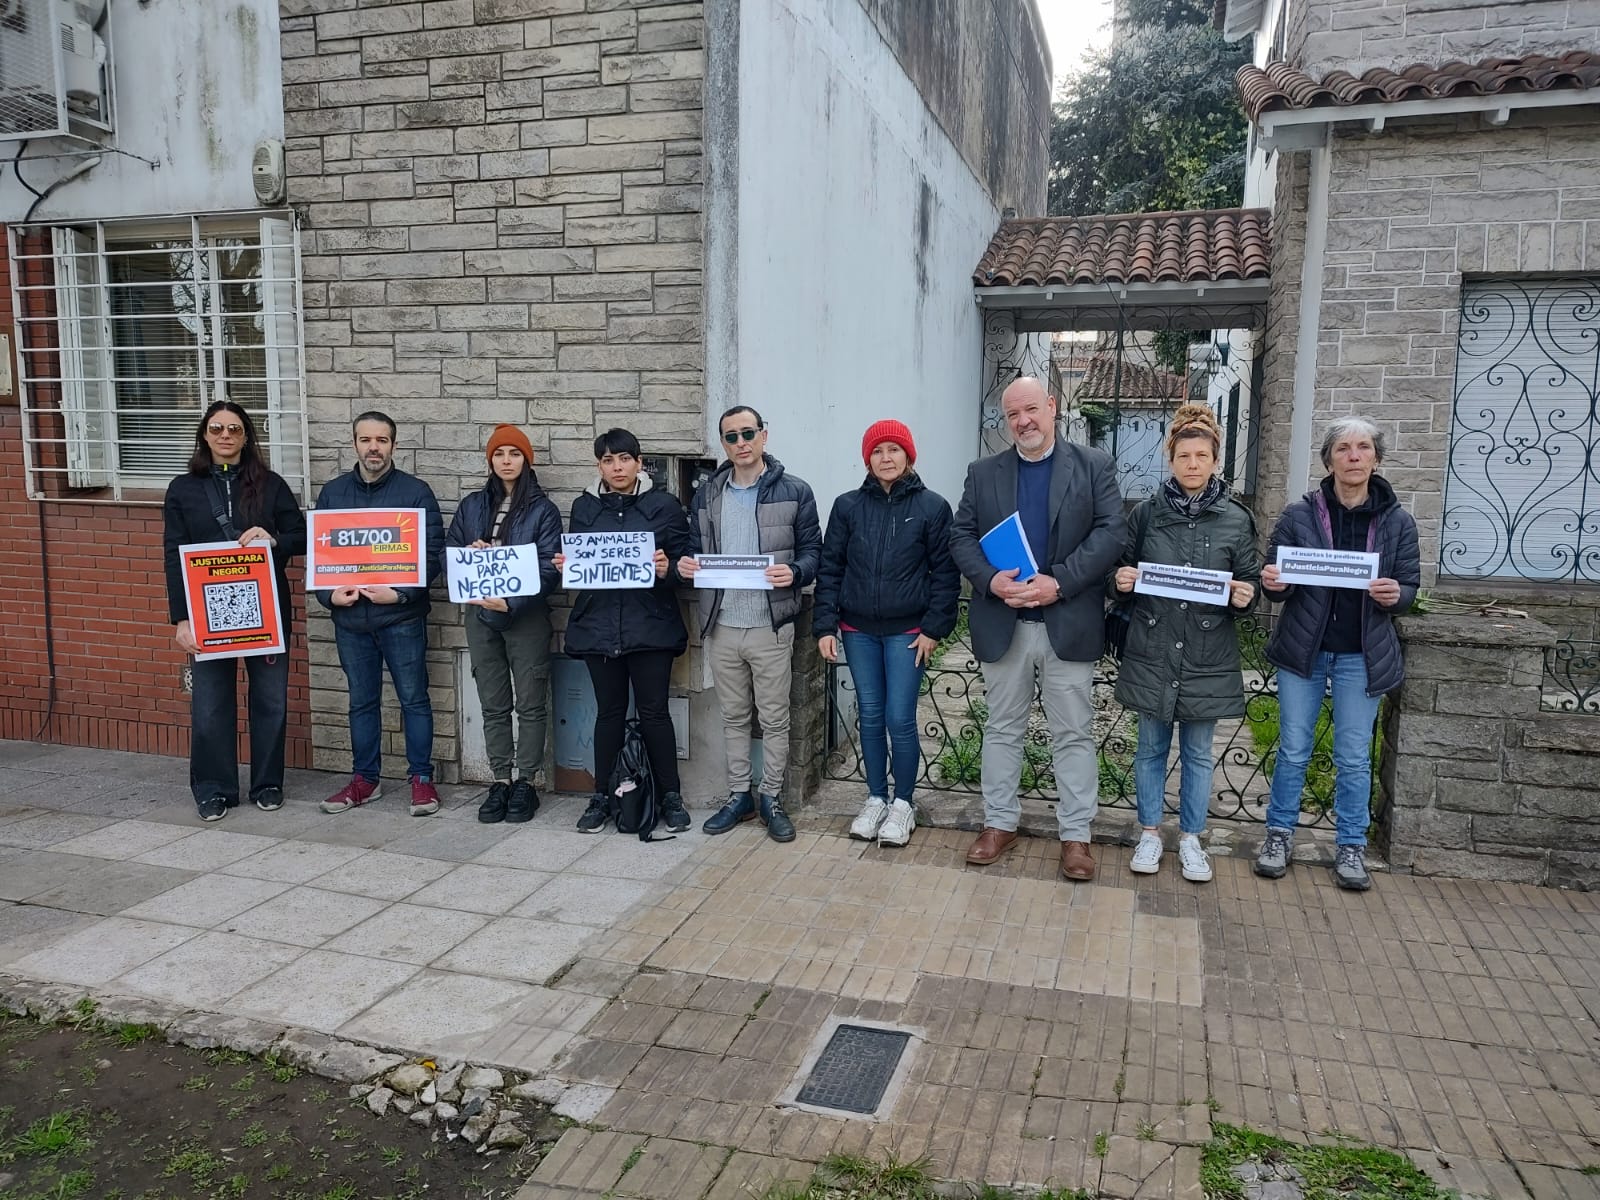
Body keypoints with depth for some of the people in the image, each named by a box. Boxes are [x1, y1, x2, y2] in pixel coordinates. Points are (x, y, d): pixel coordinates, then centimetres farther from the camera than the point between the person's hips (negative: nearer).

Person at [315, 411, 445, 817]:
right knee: (361, 702, 13)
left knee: (414, 699, 3)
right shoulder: (332, 492, 8)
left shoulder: (416, 492, -3)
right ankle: (365, 779, 24)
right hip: (350, 618, 4)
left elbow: (433, 554, -6)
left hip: (402, 617, -3)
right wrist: (329, 593, -6)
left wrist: (401, 593, -17)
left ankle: (422, 778, 14)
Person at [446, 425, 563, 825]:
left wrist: (511, 602, -21)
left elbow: (549, 569, -10)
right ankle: (500, 781, 18)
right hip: (480, 616, 4)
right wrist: (468, 554, -10)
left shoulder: (542, 510, -2)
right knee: (493, 705, 9)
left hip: (526, 616, -4)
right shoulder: (471, 506, 10)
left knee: (530, 704, 2)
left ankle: (526, 783, 12)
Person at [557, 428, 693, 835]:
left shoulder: (664, 506, 2)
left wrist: (668, 569, -20)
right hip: (598, 624, 2)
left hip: (650, 625, -2)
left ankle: (671, 796, 15)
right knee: (609, 711, 8)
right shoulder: (584, 507, 10)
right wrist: (564, 566, -8)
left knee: (653, 710, 1)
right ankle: (601, 797, 20)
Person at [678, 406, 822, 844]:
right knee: (734, 717, 14)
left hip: (770, 626, -3)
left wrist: (794, 573, -22)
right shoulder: (707, 494, 9)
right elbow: (696, 549, 15)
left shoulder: (794, 491, -2)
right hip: (720, 626, 3)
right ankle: (738, 796, 26)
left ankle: (772, 798, 19)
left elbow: (812, 549, -2)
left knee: (774, 718, 5)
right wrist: (686, 565, -8)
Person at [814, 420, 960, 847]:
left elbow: (945, 572, -2)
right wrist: (825, 626, -2)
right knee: (870, 717, 10)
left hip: (907, 631, -2)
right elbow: (830, 568, 4)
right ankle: (875, 798, 25)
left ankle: (903, 803, 16)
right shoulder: (848, 506, 3)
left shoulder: (932, 507, -2)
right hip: (858, 630, 3)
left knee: (900, 719, -2)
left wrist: (933, 628, -8)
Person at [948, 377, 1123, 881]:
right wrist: (991, 579, -15)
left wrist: (1058, 582, -18)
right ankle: (999, 823, 24)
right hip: (1003, 624, 2)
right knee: (1002, 728, 12)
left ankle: (1076, 834, 16)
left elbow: (1109, 534, -7)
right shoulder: (983, 473, 8)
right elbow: (961, 536, 3)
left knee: (1074, 734, 6)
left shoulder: (1094, 466, 2)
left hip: (1069, 624, -2)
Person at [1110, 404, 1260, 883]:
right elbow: (1122, 570, 8)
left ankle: (1191, 838, 26)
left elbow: (1250, 582, 6)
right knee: (1151, 747, 10)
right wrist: (1121, 580, -13)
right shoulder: (1146, 514, 0)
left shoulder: (1236, 519, 1)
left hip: (1208, 656, 0)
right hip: (1152, 650, 0)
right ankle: (1150, 833, 25)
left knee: (1198, 752, 11)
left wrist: (1245, 597, -15)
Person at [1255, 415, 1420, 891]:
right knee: (1293, 750, 8)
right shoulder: (1300, 514, -4)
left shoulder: (1397, 521, -1)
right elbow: (1277, 581, 2)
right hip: (1303, 650, 0)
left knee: (1354, 757, 8)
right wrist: (1273, 582, -21)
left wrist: (1395, 594, -19)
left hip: (1362, 655, 1)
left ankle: (1351, 846, 21)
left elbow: (1410, 587, 4)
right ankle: (1280, 833, 23)